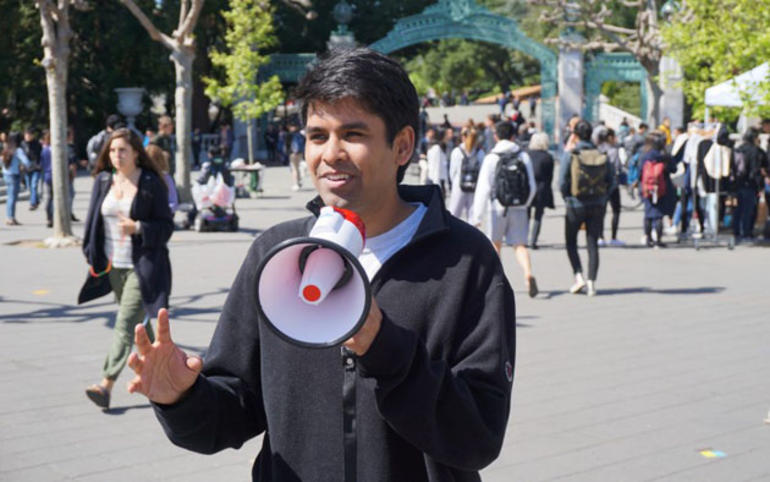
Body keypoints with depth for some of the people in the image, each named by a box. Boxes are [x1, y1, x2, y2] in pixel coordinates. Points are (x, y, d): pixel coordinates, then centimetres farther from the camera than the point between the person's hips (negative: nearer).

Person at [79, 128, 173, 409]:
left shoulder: (151, 184, -8)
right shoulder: (103, 181, 6)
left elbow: (167, 226, -6)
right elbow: (93, 220, 12)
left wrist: (138, 228, -21)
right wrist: (92, 256, 7)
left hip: (142, 267, -6)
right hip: (113, 267, 6)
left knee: (126, 323, -12)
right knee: (139, 323, 17)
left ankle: (107, 385, -14)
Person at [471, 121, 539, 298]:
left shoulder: (491, 158, -7)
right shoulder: (524, 156, 3)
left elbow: (483, 188, -11)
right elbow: (532, 186, 6)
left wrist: (476, 216, -10)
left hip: (498, 207, -2)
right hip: (519, 208, 2)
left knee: (495, 244, 15)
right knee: (519, 245, 1)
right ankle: (528, 274, -24)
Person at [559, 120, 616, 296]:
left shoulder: (570, 155, -9)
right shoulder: (601, 156, -1)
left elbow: (562, 182, -11)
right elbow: (611, 182, 1)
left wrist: (567, 199, 5)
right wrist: (601, 199, 12)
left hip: (575, 205, -2)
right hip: (597, 207, 3)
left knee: (571, 242, 13)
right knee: (593, 244, 8)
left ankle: (579, 276, -2)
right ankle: (591, 282, 2)